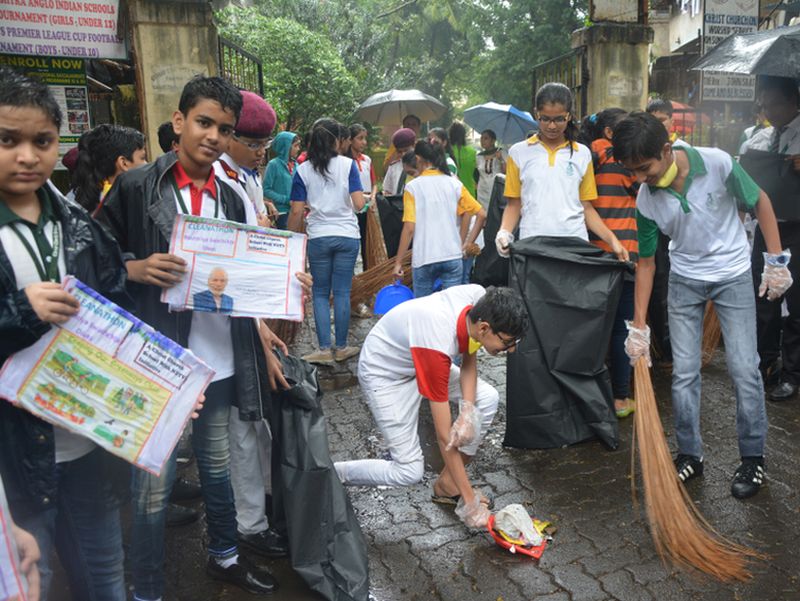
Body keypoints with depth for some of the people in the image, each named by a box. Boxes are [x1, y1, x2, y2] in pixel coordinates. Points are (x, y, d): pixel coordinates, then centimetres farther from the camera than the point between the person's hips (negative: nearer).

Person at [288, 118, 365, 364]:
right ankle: (341, 348, 14)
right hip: (347, 236, 0)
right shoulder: (348, 164, -2)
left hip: (318, 237, 0)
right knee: (342, 292, 6)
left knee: (320, 293, 10)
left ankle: (324, 349, 8)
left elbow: (296, 211, -4)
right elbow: (359, 204, -7)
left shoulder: (303, 170, 0)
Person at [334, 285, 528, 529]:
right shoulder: (438, 346, -41)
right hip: (385, 374, -8)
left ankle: (447, 483, 8)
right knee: (410, 471, -11)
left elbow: (469, 362, -4)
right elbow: (445, 437, -32)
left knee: (487, 399, -8)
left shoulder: (480, 299, -22)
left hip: (419, 357, 8)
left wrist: (468, 411, -21)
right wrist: (469, 501, -23)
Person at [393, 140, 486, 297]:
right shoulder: (455, 184, 4)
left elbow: (409, 228, -10)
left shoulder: (413, 187, -4)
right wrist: (468, 243, 8)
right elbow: (481, 214, 1)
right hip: (453, 256, 2)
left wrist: (398, 262, -4)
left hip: (423, 259, -2)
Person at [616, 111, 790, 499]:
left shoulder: (717, 163, -22)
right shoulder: (646, 201, -15)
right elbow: (646, 263, -6)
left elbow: (760, 202, -5)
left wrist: (776, 261, -8)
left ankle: (753, 459, 17)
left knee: (744, 369, 0)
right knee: (684, 373, 3)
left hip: (732, 275, -1)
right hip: (684, 281, 2)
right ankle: (690, 455, 19)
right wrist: (638, 326, -6)